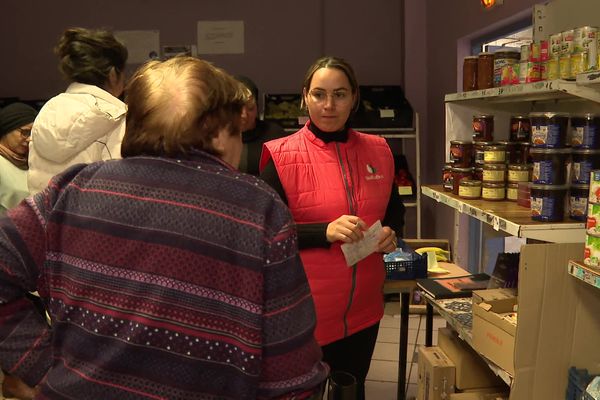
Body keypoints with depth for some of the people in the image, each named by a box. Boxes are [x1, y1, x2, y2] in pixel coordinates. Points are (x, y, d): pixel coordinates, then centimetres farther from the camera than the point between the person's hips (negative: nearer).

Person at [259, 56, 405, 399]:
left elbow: (395, 210, 16)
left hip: (364, 307, 4)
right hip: (306, 309, -4)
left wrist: (390, 233, -5)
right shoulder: (283, 156, -11)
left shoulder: (378, 151, 2)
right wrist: (325, 231, -26)